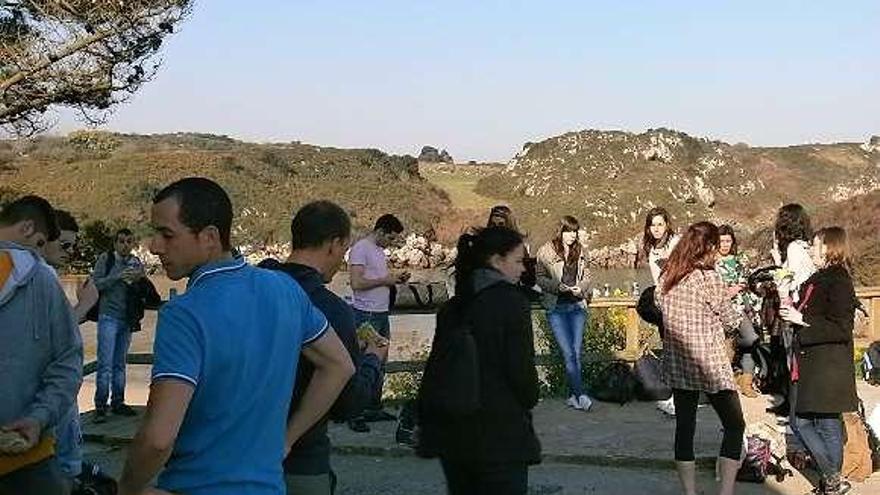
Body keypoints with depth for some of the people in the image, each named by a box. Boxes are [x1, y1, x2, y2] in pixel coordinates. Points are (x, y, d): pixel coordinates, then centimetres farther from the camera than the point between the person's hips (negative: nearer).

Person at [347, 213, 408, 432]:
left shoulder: (380, 250, 17)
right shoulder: (360, 248, -12)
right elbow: (357, 283, -20)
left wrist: (395, 279, 7)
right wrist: (385, 280, -15)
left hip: (382, 314, 9)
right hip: (366, 315, -9)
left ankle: (374, 409, 21)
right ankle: (355, 414, -2)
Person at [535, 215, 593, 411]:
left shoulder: (581, 251, 10)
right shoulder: (546, 251, -1)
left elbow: (587, 276, 17)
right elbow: (539, 278, -1)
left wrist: (581, 288, -3)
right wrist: (559, 287, -14)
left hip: (577, 306, 3)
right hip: (556, 308, -3)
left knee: (576, 353, 2)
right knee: (568, 353, -10)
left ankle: (572, 396, 11)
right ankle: (580, 395, -8)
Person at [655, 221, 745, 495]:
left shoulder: (666, 277, 3)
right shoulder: (709, 277, -14)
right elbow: (730, 321, -6)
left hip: (676, 364, 6)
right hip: (709, 365, -6)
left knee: (684, 427, 12)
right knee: (734, 425, 8)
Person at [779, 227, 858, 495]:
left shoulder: (839, 281, -13)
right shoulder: (816, 280, 14)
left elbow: (841, 328, -20)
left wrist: (802, 319, -20)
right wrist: (792, 312, 9)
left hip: (829, 367, -9)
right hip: (809, 364, 9)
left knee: (828, 426, 0)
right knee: (801, 423, 9)